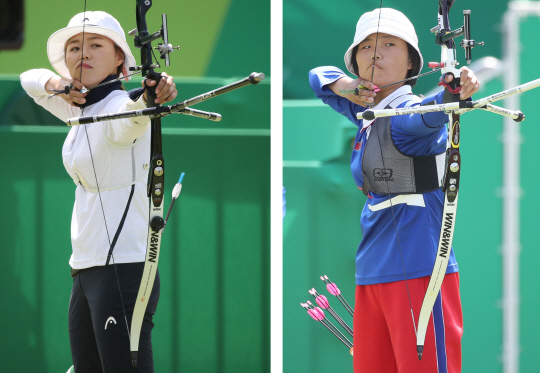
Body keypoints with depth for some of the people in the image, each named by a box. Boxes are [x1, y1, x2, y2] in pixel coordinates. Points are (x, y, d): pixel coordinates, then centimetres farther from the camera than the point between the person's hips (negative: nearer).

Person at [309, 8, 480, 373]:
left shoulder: (405, 114, -12)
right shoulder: (365, 112, 14)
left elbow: (424, 117, -36)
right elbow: (319, 77, 27)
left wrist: (452, 95, -59)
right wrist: (343, 85, 3)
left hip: (418, 270, -9)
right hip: (373, 272, 9)